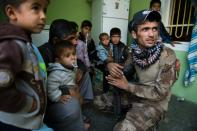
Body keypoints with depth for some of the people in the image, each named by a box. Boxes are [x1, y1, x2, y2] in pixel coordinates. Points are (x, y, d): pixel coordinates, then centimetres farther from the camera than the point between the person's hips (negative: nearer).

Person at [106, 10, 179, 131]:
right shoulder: (133, 50, -7)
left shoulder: (168, 55, -19)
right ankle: (131, 112, 22)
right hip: (135, 95, 6)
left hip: (155, 103, -5)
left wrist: (128, 86, -17)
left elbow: (159, 93, -19)